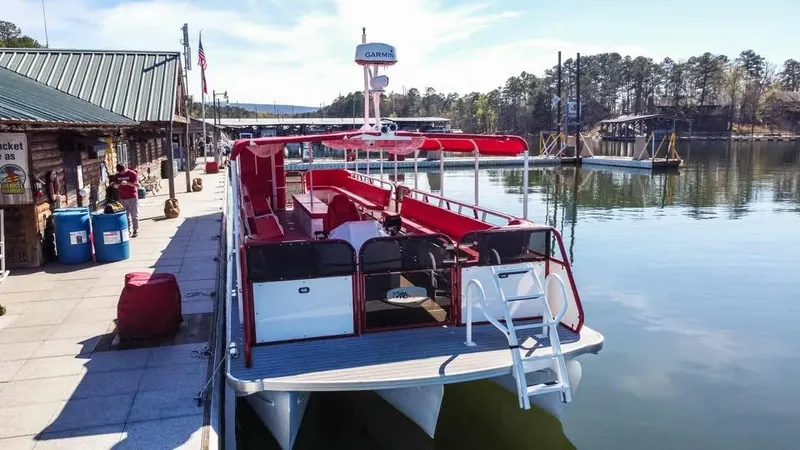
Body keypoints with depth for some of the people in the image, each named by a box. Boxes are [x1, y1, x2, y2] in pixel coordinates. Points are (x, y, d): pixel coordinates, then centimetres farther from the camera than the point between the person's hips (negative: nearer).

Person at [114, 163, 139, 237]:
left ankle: (136, 230, 6)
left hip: (132, 198, -5)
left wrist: (127, 183, -25)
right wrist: (115, 185, -7)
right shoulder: (118, 175, 10)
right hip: (122, 198, 5)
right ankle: (127, 230, 12)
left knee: (134, 215, -1)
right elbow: (117, 186, 17)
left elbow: (137, 185, -12)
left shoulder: (132, 174, -6)